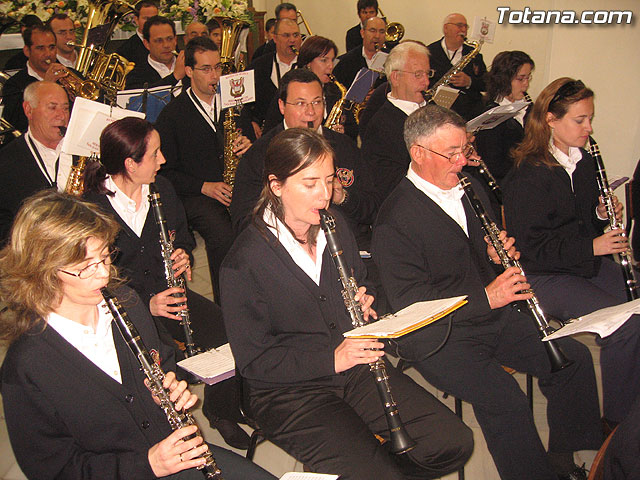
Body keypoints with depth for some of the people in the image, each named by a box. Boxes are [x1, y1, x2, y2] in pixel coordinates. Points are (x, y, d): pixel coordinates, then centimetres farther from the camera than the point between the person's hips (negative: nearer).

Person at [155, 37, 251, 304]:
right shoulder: (173, 113, 3)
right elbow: (165, 170, 1)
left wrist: (248, 146, -2)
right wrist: (204, 187, -12)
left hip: (237, 188, 3)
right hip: (195, 195, -3)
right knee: (223, 235, -33)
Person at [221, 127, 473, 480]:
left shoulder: (335, 227, 5)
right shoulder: (242, 263, -15)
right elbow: (254, 361, -13)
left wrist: (365, 306, -5)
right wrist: (331, 359, -21)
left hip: (356, 368, 6)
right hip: (288, 391, -5)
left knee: (454, 443, -7)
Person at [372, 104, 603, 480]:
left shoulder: (469, 188, 9)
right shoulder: (395, 219, -18)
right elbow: (408, 300, -22)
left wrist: (497, 253, -4)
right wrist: (485, 296, -25)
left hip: (493, 316, 8)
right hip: (440, 336, -8)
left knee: (574, 357, 0)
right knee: (506, 399, -27)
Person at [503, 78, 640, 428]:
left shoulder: (583, 162, 11)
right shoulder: (526, 176, -15)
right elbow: (533, 247, -17)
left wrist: (602, 213, 2)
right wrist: (591, 246, -20)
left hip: (590, 262, 8)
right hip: (545, 275, -8)